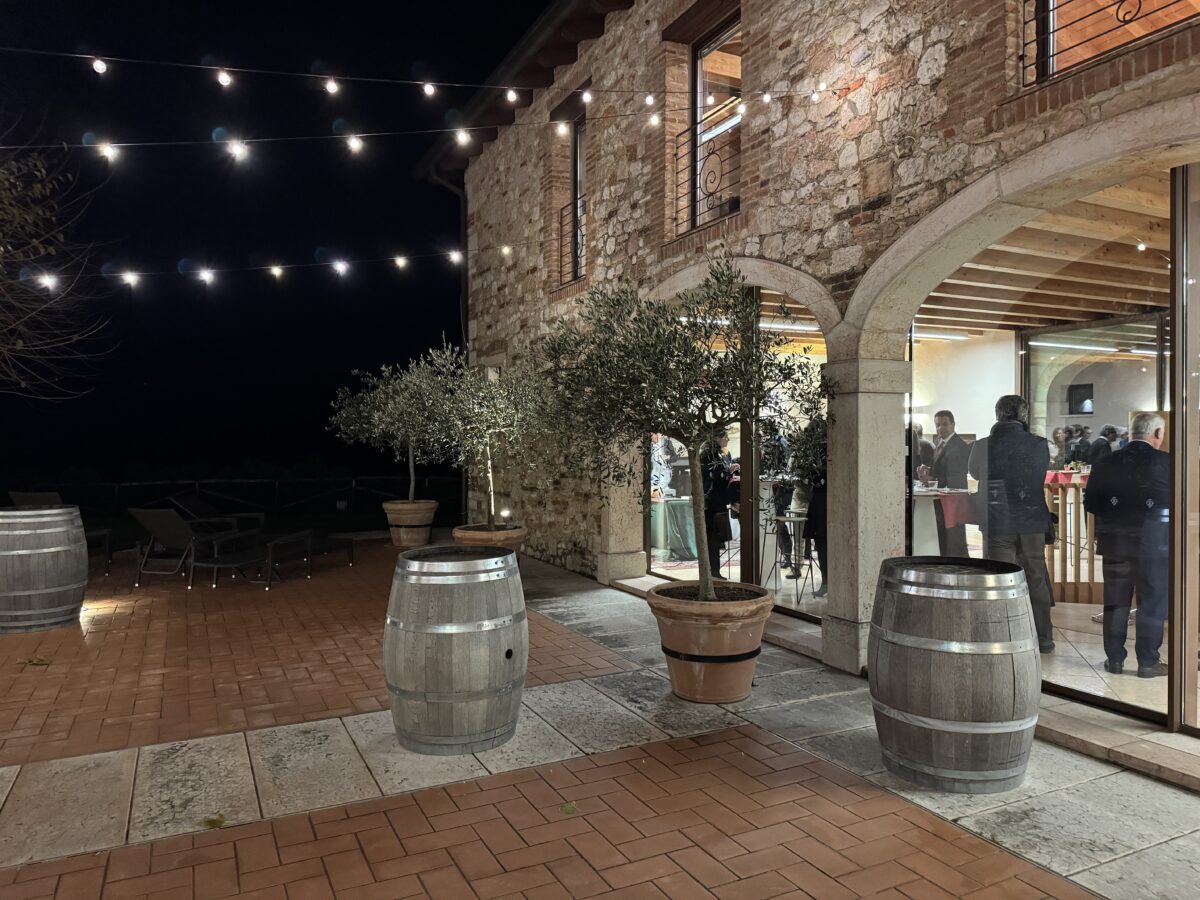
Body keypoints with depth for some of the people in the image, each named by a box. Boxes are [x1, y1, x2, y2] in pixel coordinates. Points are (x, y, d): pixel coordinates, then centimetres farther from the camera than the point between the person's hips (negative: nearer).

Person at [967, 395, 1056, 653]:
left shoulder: (982, 447, -11)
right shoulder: (1039, 445, -8)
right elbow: (1042, 473, 10)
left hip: (996, 523, -2)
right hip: (1032, 522, 2)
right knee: (1036, 581, 15)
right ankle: (1043, 639, 25)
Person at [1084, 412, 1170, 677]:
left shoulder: (1106, 463, 0)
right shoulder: (1166, 463, -10)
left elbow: (1091, 503, 2)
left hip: (1114, 540, 3)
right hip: (1153, 540, -3)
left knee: (1115, 601, 11)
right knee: (1152, 602, 7)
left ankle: (1114, 659, 17)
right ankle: (1148, 662, 11)